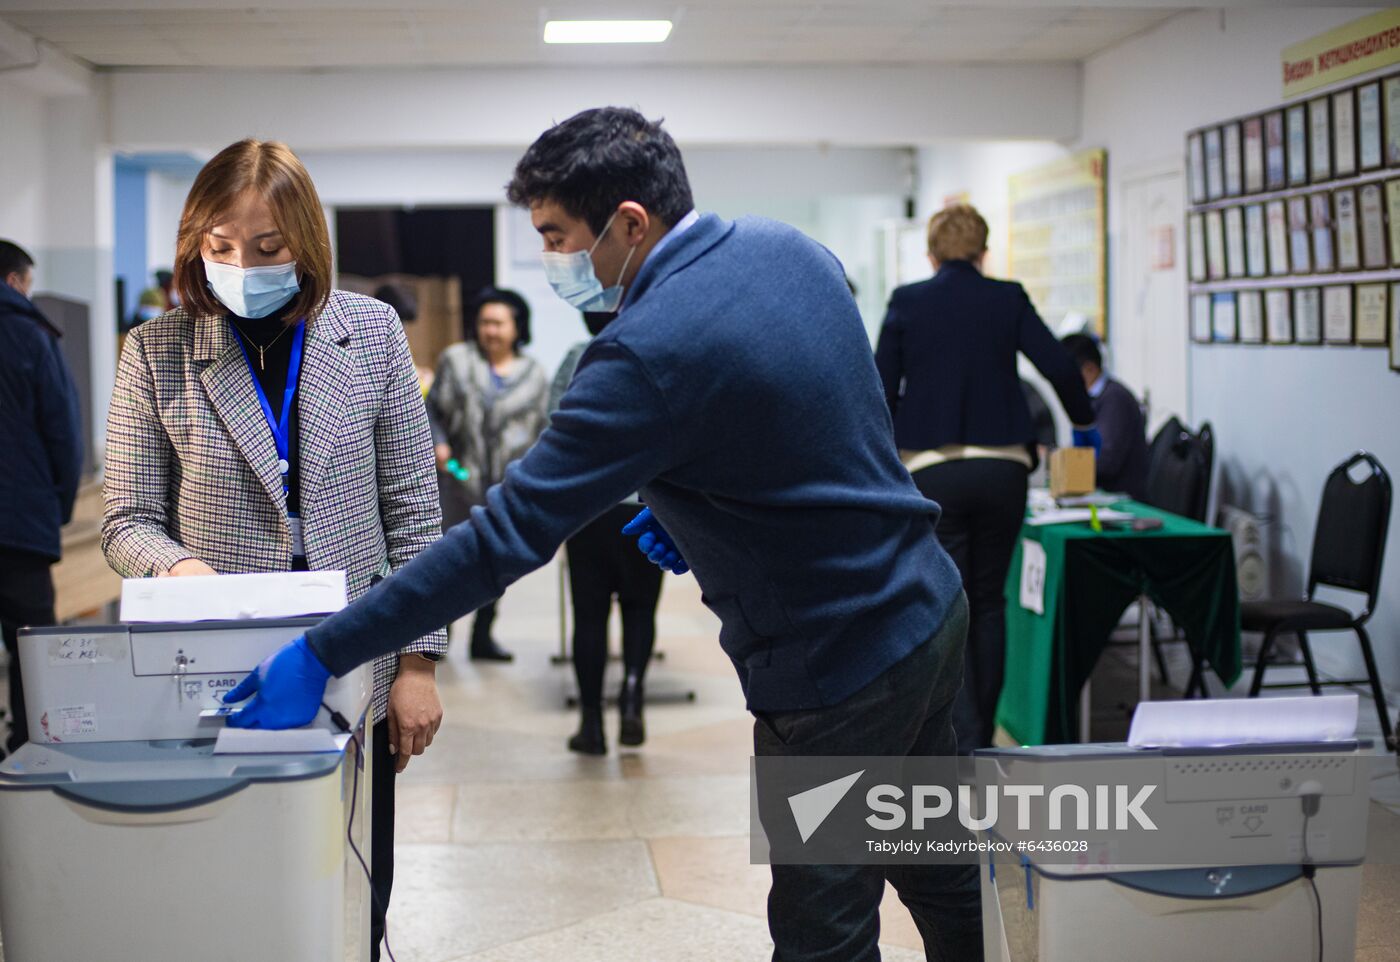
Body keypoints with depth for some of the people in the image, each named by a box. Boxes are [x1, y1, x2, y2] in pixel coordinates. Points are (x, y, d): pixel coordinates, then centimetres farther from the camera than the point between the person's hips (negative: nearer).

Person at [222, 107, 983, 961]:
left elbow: (510, 532, -27)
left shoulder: (651, 351, -26)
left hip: (837, 672, -8)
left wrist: (323, 656, -22)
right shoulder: (791, 248, -1)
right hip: (934, 605, 8)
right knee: (939, 875, 23)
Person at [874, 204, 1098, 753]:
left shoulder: (907, 302, 0)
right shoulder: (1008, 300, 2)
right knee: (988, 604, 14)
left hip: (931, 471, -2)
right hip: (1001, 468, 2)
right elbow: (1058, 367, -4)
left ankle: (963, 743, -11)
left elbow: (882, 390, 1)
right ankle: (982, 741, 21)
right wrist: (1083, 422, 15)